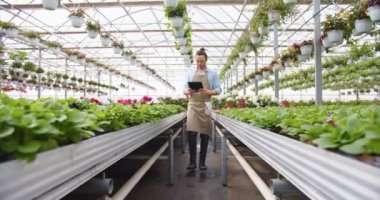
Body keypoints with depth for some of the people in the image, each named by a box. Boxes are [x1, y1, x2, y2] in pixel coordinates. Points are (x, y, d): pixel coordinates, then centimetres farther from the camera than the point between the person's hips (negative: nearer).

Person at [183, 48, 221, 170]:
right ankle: (192, 161, -4)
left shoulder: (212, 74, 6)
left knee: (204, 135, 3)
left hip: (205, 106, 0)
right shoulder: (190, 73, 12)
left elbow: (218, 90, 2)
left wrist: (208, 92, -17)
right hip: (193, 105, 1)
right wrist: (188, 92, -12)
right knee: (191, 133, -12)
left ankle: (202, 162, 13)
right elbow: (184, 89, 12)